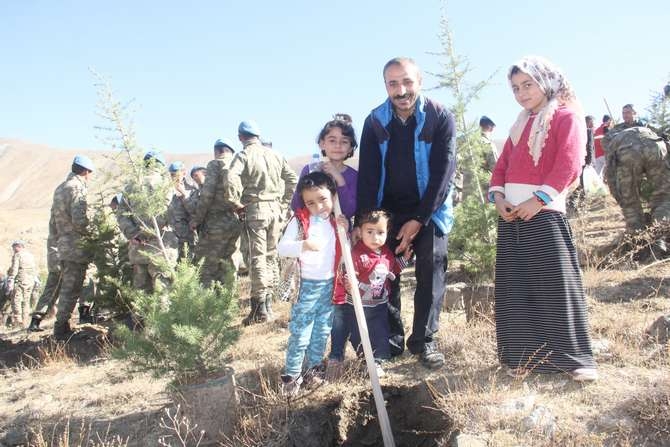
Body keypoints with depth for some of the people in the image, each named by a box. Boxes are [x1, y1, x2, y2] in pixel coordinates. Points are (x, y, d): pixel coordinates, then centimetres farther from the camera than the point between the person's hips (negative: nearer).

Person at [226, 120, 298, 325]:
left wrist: (236, 204, -10)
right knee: (271, 255, 13)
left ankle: (259, 307, -3)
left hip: (255, 209, -5)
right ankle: (268, 302, 20)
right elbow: (293, 179, 10)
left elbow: (232, 179, -22)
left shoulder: (243, 155, -5)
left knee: (257, 257, -3)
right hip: (275, 207, 5)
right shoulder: (275, 154, 9)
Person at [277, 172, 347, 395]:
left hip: (330, 284, 5)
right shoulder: (300, 220, -11)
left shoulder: (336, 221, 4)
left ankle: (314, 367, 32)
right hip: (307, 285, -5)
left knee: (322, 331, 16)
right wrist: (304, 245, -34)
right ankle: (291, 375, 13)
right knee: (300, 334, 0)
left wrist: (345, 231, -7)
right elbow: (282, 247, -17)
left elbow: (345, 252, 11)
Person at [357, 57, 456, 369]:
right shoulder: (375, 122, -5)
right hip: (388, 209, 2)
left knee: (432, 270, -10)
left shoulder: (441, 118, -12)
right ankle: (391, 341, 8)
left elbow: (443, 173, -13)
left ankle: (424, 340, 3)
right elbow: (367, 175, -6)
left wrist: (419, 220, -16)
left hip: (429, 209, -2)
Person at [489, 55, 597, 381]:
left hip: (544, 212, -6)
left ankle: (575, 358, 5)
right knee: (514, 288, 6)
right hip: (510, 214, 7)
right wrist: (498, 196, -1)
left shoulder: (567, 116, 3)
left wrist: (538, 200, -17)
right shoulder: (520, 125, 23)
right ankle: (524, 357, 14)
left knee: (557, 286, -6)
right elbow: (503, 165, 18)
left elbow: (568, 165, -10)